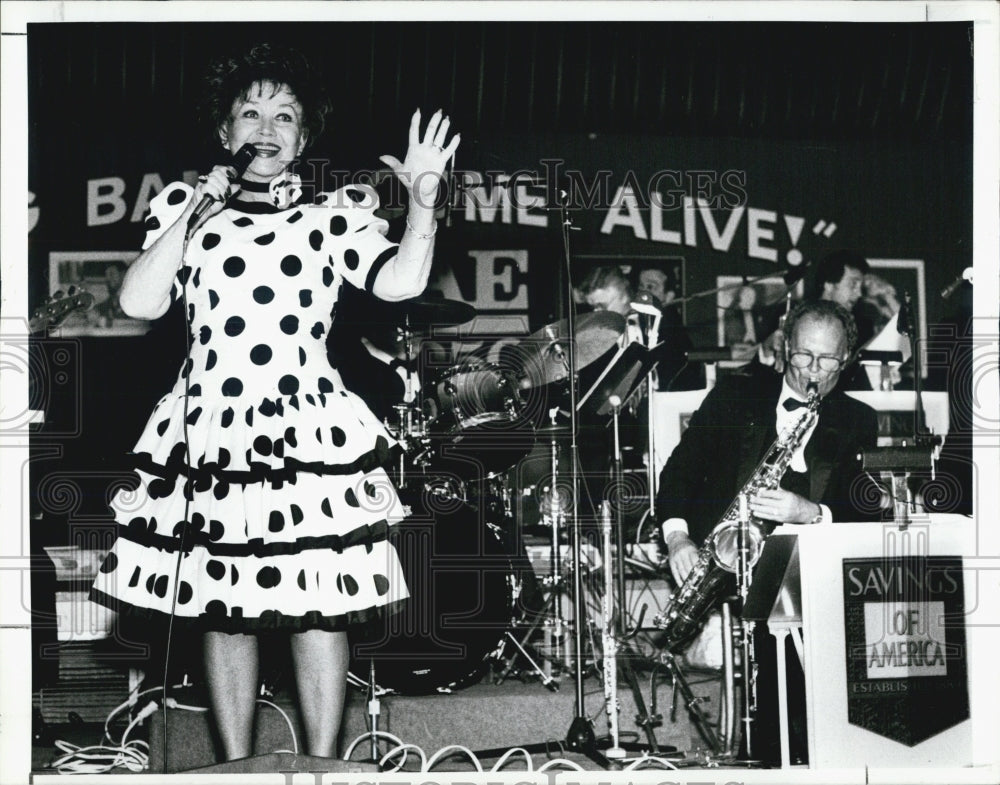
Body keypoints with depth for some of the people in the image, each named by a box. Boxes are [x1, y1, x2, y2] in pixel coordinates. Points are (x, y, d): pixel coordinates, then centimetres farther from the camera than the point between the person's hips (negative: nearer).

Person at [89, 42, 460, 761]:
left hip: (308, 433, -1)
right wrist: (188, 217, -7)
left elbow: (399, 282, -9)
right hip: (212, 432, 2)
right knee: (223, 611, 7)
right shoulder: (185, 209, 10)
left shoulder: (335, 214, 6)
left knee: (318, 609, -1)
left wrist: (423, 206, -24)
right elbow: (139, 304, -1)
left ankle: (322, 763, 11)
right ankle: (235, 764, 19)